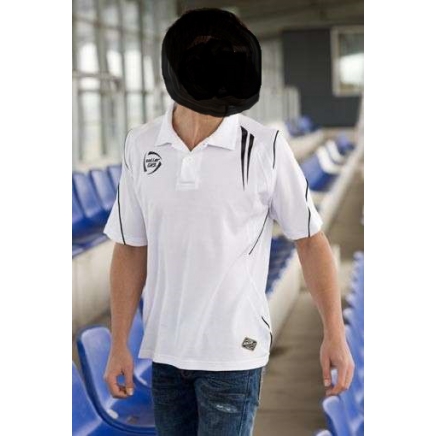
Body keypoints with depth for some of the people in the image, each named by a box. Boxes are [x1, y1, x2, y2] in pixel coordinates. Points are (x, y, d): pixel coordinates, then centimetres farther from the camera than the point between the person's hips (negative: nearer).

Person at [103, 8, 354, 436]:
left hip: (233, 352, -3)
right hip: (165, 351, 4)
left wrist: (334, 334, -8)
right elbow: (131, 250, 4)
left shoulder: (264, 148, -11)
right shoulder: (141, 146, -3)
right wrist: (119, 345, 4)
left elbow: (310, 240, -4)